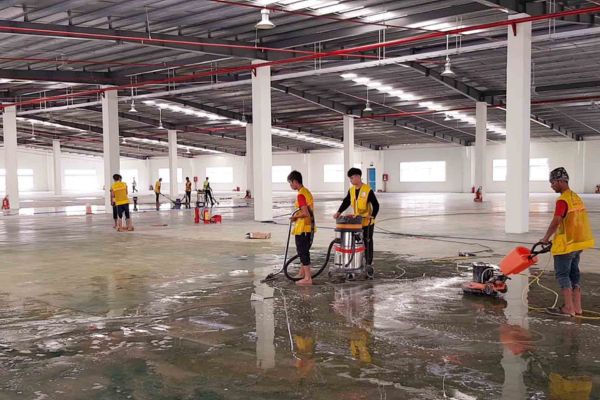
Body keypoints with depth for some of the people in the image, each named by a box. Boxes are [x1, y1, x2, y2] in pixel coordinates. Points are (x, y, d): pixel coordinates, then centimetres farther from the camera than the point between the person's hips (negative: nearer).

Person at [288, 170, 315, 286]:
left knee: (302, 252, -2)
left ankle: (307, 278, 3)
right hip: (310, 227, 10)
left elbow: (305, 213, -25)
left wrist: (295, 217, -10)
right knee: (304, 251, 21)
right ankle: (303, 273, 34)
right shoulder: (307, 192, 11)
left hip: (302, 228, -10)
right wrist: (297, 215, 13)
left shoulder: (300, 195, -18)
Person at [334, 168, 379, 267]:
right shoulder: (351, 190, 3)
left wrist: (372, 216, -26)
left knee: (367, 243, 4)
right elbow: (346, 202, 4)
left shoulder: (368, 190, -15)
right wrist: (339, 212, -10)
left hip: (367, 222, -5)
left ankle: (369, 264, 15)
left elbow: (376, 205, -14)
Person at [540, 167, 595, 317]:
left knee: (562, 274, -2)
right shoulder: (576, 197, 12)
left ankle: (569, 308, -2)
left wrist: (545, 238, -8)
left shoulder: (563, 200, -18)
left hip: (566, 243, -9)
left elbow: (556, 222, -21)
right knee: (574, 273, 14)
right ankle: (577, 307, 18)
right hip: (578, 241, 9)